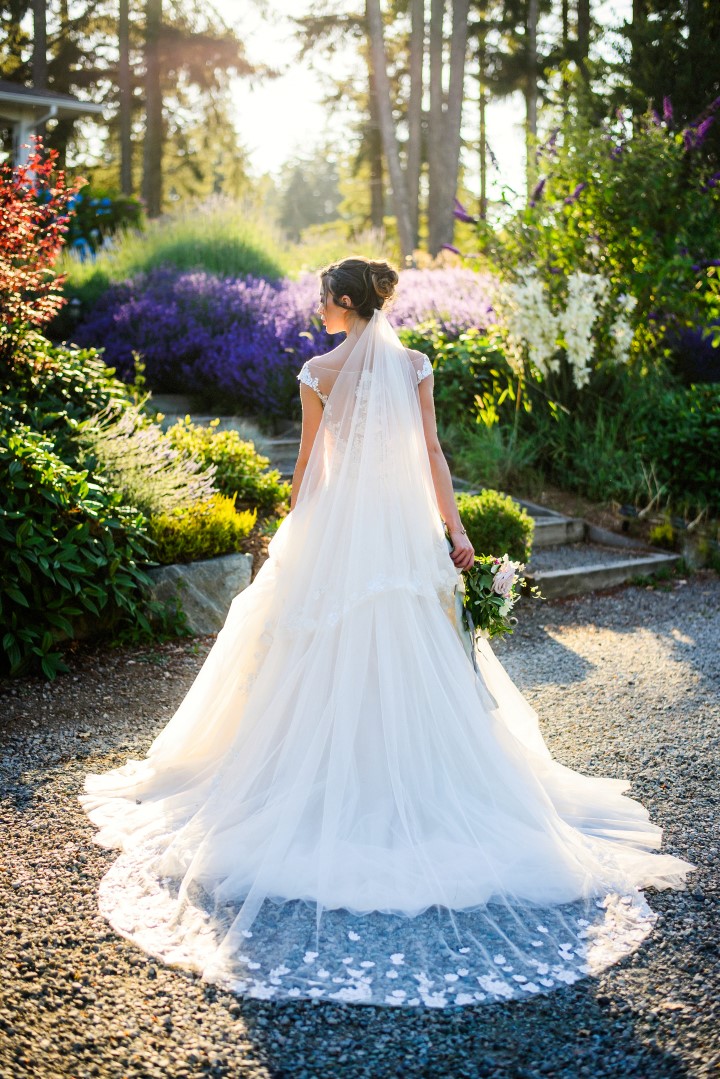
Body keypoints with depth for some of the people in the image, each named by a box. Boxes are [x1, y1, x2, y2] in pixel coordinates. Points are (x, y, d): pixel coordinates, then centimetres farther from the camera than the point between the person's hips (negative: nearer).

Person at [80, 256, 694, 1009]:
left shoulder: (320, 372, -6)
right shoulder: (414, 366, 1)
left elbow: (308, 464, -2)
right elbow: (432, 454, -1)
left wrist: (290, 535, 10)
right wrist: (454, 529, 4)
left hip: (335, 528, -2)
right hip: (403, 527, 3)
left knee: (331, 661, 7)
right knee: (411, 662, 9)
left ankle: (333, 785, 15)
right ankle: (418, 788, 16)